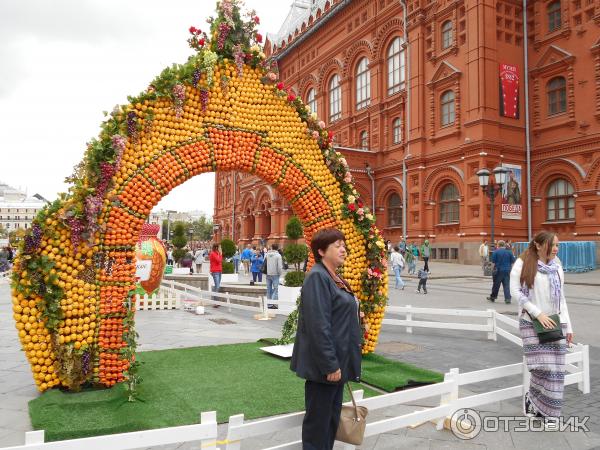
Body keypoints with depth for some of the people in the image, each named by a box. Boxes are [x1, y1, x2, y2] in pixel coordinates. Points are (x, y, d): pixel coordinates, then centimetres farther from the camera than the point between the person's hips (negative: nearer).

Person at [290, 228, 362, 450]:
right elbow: (318, 326, -24)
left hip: (337, 362, 10)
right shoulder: (317, 277, -18)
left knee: (331, 418, 19)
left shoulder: (335, 278, 12)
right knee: (318, 421, 4)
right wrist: (330, 364, -23)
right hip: (324, 365, -9)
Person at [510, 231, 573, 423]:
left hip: (555, 322, 5)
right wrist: (538, 313, -15)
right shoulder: (523, 263, -6)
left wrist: (568, 326, 12)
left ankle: (546, 409, 20)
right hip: (532, 322, -5)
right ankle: (531, 396, 15)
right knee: (542, 365, -13)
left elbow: (561, 298, 14)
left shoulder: (557, 266, 10)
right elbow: (515, 291, -11)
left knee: (555, 368, 3)